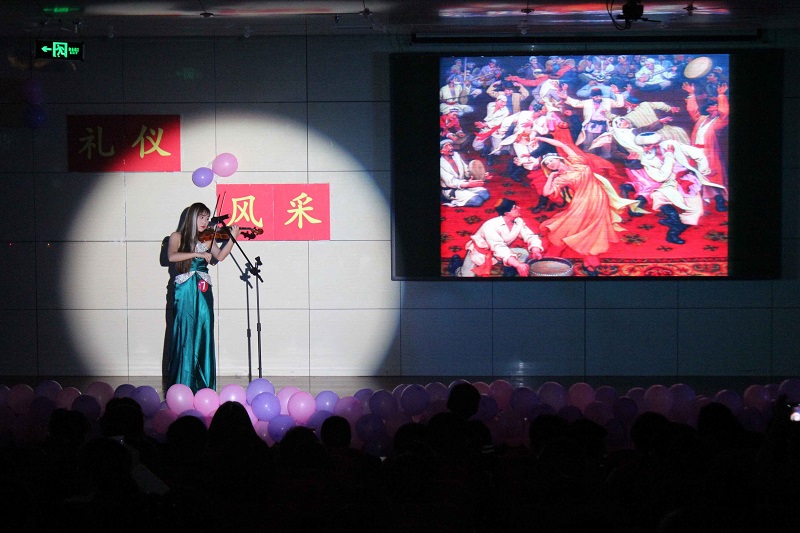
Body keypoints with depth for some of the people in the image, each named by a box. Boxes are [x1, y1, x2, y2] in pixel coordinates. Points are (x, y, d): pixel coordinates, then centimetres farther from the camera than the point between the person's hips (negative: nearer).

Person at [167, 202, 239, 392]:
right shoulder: (178, 237, 3)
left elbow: (220, 256, 0)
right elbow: (172, 256, -14)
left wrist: (232, 238, -8)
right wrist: (197, 254, -21)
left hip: (203, 291, 4)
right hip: (185, 291, -4)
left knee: (204, 333, 0)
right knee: (186, 333, -8)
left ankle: (203, 382, 3)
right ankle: (183, 382, -7)